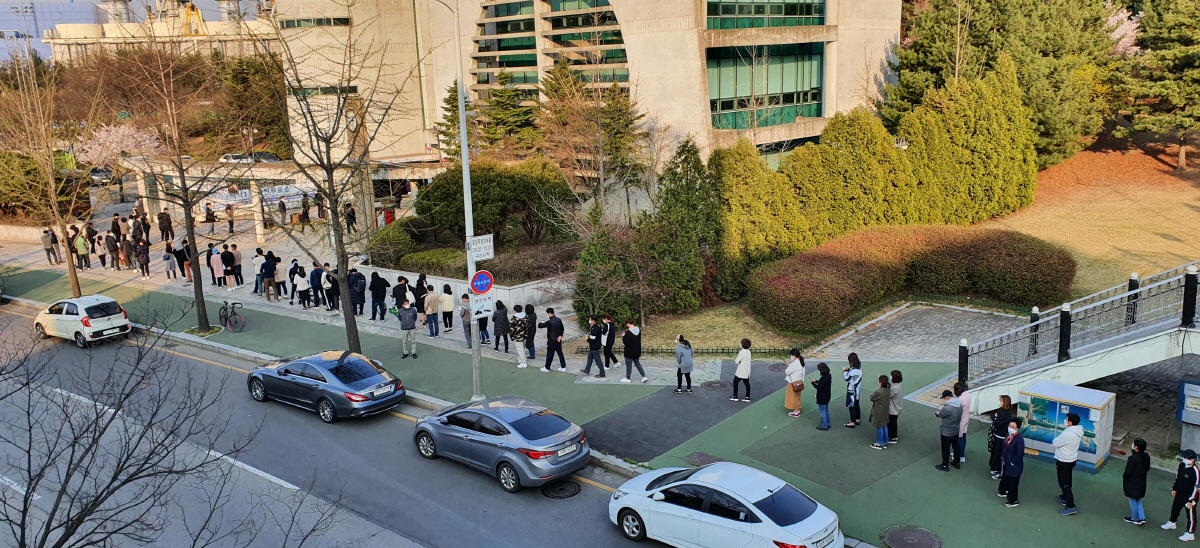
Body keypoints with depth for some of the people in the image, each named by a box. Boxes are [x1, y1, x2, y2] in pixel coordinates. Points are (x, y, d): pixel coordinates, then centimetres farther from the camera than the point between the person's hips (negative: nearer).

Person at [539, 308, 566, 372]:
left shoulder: (549, 322, -22)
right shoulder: (559, 320, 1)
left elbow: (539, 325, -15)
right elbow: (562, 329, 8)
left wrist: (542, 323, 7)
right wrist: (560, 336, 0)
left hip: (552, 340, -7)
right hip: (558, 340, 7)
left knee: (549, 354, 6)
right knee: (560, 353, 14)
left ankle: (547, 368, 18)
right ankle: (563, 367, 19)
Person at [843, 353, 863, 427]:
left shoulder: (854, 369, -25)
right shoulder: (859, 367, 3)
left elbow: (847, 378, -20)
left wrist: (844, 371, -7)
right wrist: (848, 370, 4)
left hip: (852, 390, -9)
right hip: (857, 389, 9)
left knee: (851, 405, -1)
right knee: (856, 404, 19)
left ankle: (852, 422, 3)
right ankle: (857, 420, 29)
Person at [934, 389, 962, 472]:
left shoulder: (947, 408, -32)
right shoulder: (960, 405, -7)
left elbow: (940, 415, -16)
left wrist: (937, 413, 9)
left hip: (946, 433, -7)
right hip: (956, 430, 7)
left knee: (945, 449, 10)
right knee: (956, 447, 23)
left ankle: (945, 466, 24)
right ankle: (956, 463, 39)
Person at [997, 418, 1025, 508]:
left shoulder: (1019, 440, -28)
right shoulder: (1007, 436, -1)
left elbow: (1020, 454, -29)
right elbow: (1003, 447, 13)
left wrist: (1012, 462, -20)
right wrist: (1002, 458, 11)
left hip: (1014, 467, -8)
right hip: (1006, 464, 9)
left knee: (1012, 483, 7)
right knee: (1005, 478, 29)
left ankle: (1013, 501, 23)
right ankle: (1003, 491, 52)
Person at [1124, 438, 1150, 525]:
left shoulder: (1132, 458, -29)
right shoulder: (1146, 457, -8)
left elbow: (1128, 472, -22)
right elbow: (1147, 468, 6)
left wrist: (1123, 477, -2)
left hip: (1132, 484, -6)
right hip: (1142, 482, 7)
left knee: (1133, 501, 14)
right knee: (1137, 500, 24)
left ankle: (1135, 519, 29)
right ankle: (1142, 518, 22)